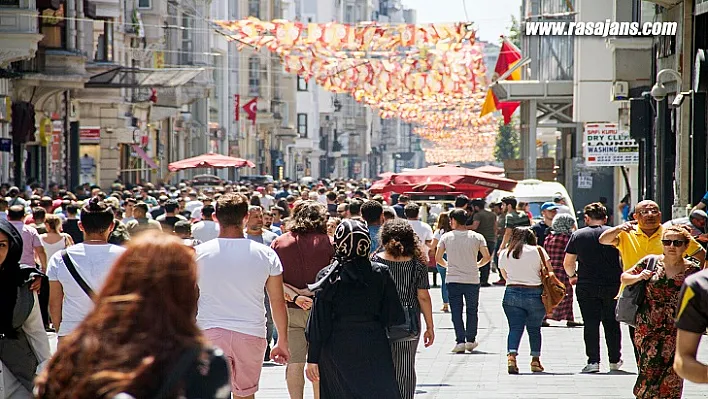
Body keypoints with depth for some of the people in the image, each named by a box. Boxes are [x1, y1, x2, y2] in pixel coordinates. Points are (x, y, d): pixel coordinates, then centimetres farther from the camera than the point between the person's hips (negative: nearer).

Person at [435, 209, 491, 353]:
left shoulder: (446, 237, -2)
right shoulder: (477, 237, -1)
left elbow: (438, 258, 0)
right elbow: (487, 257, -5)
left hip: (453, 280, -1)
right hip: (472, 279, 1)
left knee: (456, 311, 3)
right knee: (472, 311, 14)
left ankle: (460, 341, -5)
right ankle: (471, 340, 16)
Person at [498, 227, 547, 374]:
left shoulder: (504, 254, 6)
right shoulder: (538, 251, -2)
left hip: (512, 294, 1)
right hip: (535, 294, -1)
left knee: (515, 328, 0)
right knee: (534, 329, 12)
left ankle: (511, 356, -20)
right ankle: (535, 360, 17)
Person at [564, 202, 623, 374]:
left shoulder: (577, 235, 1)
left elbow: (567, 263, 3)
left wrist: (572, 276, 22)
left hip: (586, 287, -1)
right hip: (613, 285, 1)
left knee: (590, 324, 2)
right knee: (612, 323, 12)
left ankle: (593, 361, -4)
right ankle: (615, 361, 18)